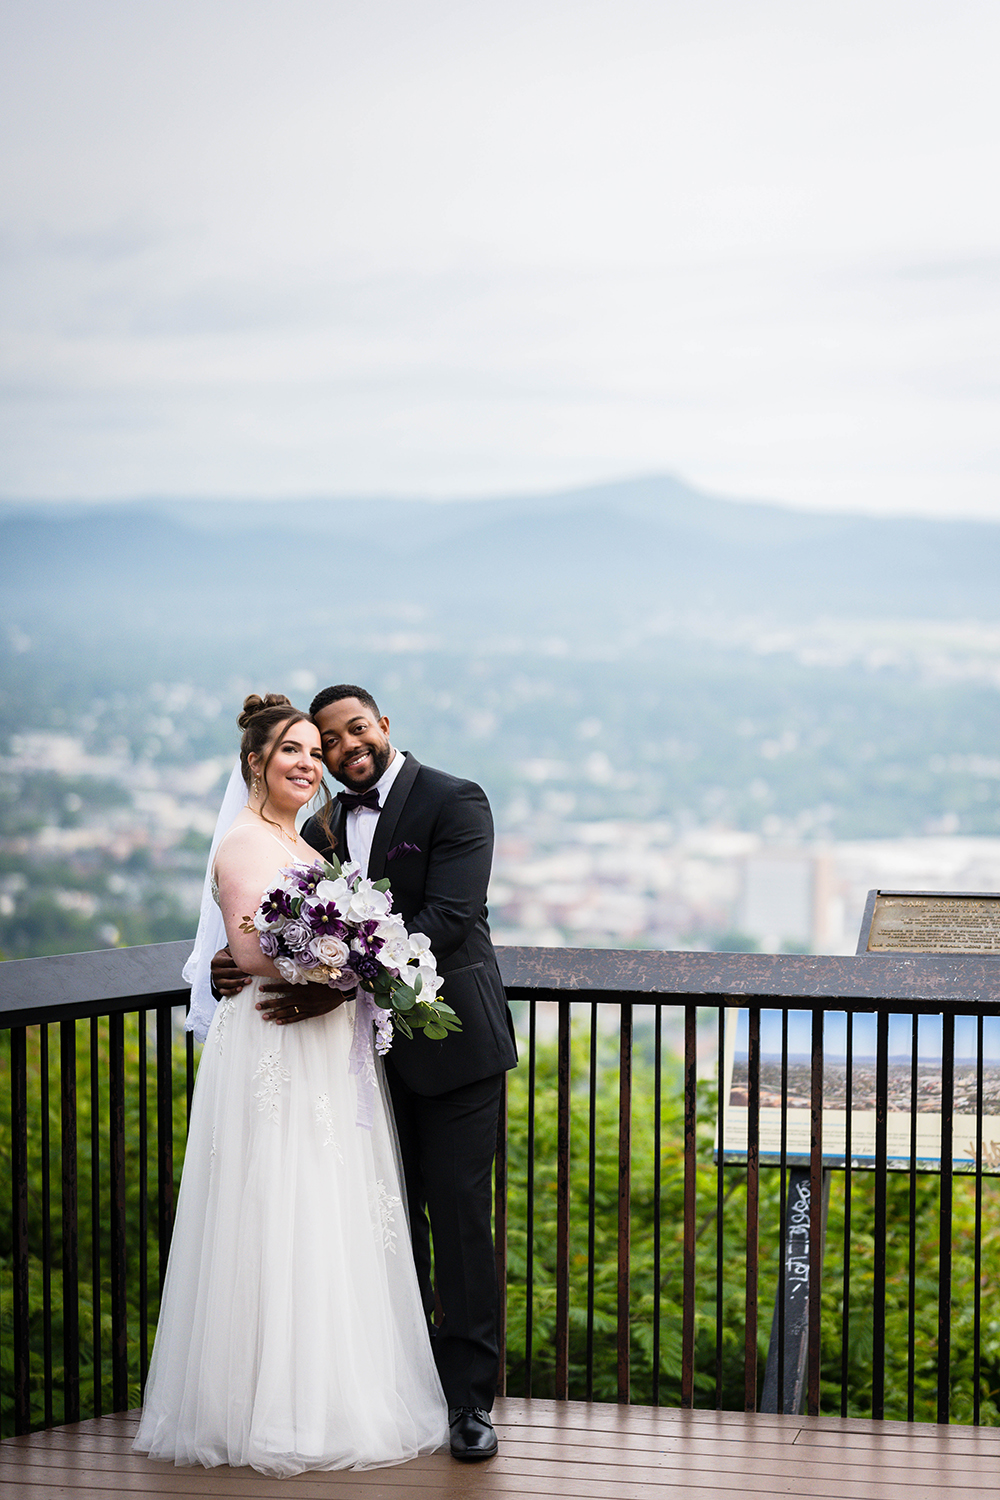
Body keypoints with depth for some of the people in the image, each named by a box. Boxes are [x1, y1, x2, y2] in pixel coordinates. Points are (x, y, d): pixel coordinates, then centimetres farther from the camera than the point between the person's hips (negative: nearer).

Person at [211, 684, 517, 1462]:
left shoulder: (454, 802, -9)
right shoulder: (324, 828, 11)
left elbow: (447, 918, -20)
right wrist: (240, 963, -14)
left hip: (451, 1044, -6)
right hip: (372, 1050, 6)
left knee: (460, 1218, -3)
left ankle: (470, 1397, 4)